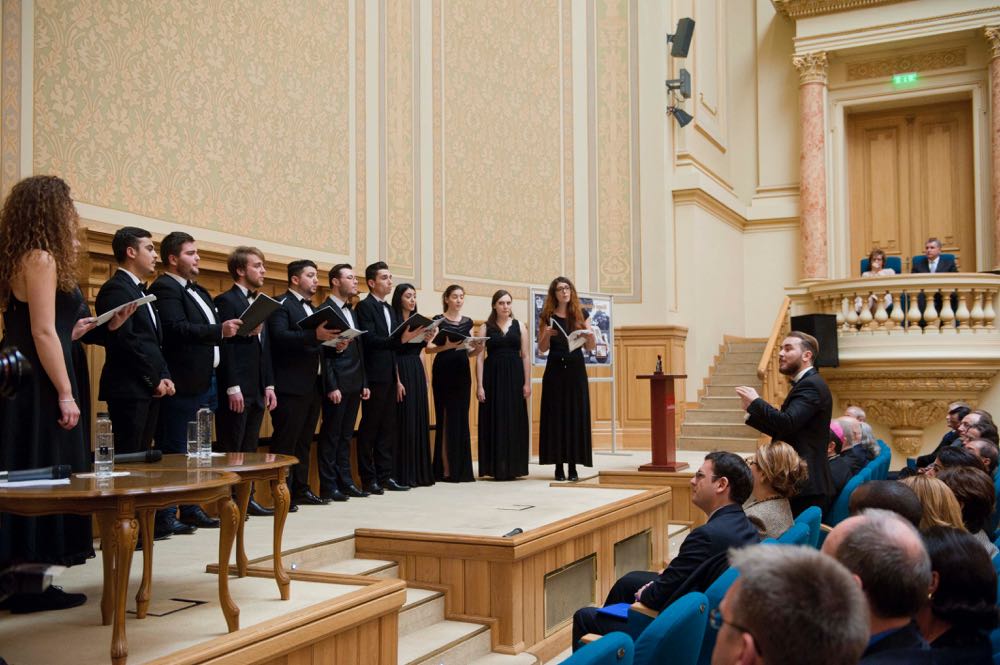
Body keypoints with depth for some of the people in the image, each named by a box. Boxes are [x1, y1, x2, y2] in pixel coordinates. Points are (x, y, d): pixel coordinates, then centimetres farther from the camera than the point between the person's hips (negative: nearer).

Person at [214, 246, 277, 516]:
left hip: (257, 390, 8)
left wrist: (269, 386, 12)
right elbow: (225, 345, -14)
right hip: (235, 391, -8)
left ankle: (246, 499, 19)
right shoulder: (226, 301, -8)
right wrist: (233, 388, -19)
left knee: (250, 449, 12)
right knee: (231, 449, -1)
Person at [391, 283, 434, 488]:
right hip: (401, 371, -7)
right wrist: (396, 380, -20)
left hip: (417, 372, 7)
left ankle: (420, 472, 13)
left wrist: (427, 339, 0)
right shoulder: (393, 321, -5)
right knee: (404, 421, -6)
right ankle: (404, 474, 0)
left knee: (420, 420, 8)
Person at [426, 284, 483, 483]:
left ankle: (461, 468, 10)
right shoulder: (439, 320, 0)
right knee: (446, 418, -4)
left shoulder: (468, 322, 13)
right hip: (443, 372, -5)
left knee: (461, 418, 5)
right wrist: (447, 346, -25)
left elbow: (469, 352, 14)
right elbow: (428, 347, -9)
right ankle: (445, 468, 0)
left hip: (462, 373, 5)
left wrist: (478, 348, -7)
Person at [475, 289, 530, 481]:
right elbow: (479, 358, 0)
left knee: (515, 420, 2)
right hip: (493, 376, -1)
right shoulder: (485, 328, 5)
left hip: (514, 377, 1)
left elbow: (526, 356, 6)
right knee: (495, 420, -1)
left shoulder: (519, 326, 8)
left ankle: (513, 467, 10)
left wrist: (527, 383, -1)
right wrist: (479, 385, -7)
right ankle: (496, 467, 5)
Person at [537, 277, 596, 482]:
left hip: (576, 370, 1)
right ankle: (558, 465, 4)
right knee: (556, 415, -1)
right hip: (555, 370, -1)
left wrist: (591, 336, -13)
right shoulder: (547, 316, 4)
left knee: (576, 414, 0)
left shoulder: (581, 314, 7)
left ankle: (573, 466, 5)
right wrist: (546, 334, -15)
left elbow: (590, 347, 7)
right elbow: (542, 348, 4)